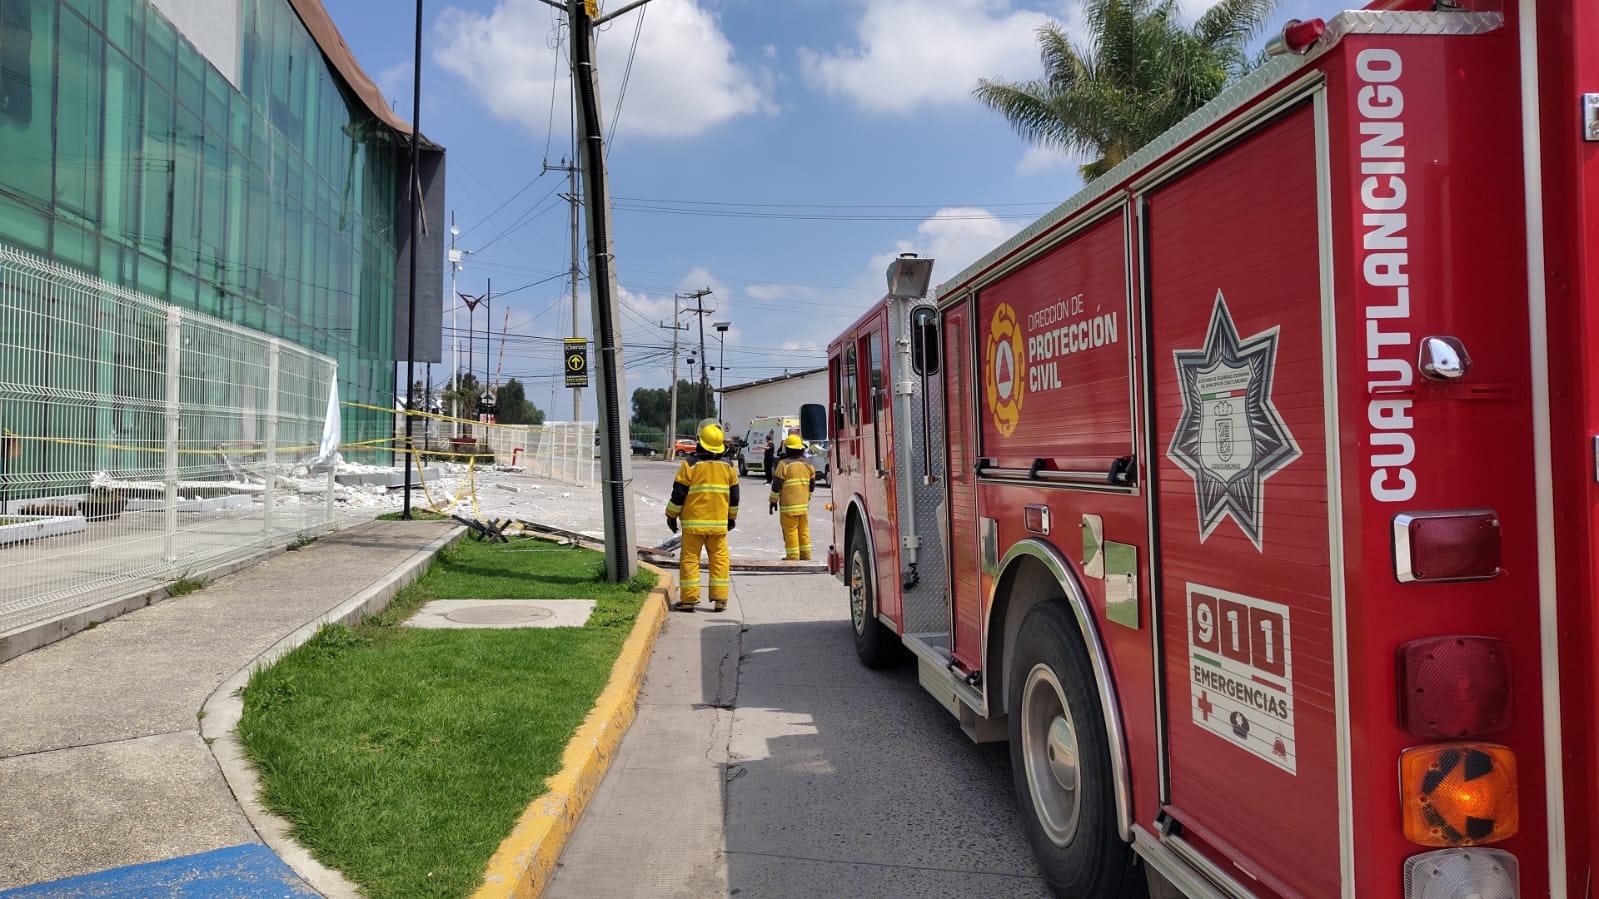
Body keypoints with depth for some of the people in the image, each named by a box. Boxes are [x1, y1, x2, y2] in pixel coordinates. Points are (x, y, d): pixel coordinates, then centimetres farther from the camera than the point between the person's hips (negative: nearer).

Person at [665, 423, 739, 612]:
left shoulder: (690, 464, -7)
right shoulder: (728, 466, 5)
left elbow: (678, 493, -6)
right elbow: (734, 495, 12)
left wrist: (672, 515, 6)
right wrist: (732, 517, 24)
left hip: (693, 522, -3)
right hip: (719, 522, 3)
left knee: (689, 558, 3)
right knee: (719, 558, 7)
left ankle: (689, 599, 2)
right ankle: (720, 599, 6)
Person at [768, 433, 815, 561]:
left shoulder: (784, 464, -11)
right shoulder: (808, 465, 7)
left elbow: (776, 485, -10)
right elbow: (812, 485, 15)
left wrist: (773, 501, 1)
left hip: (789, 505, -6)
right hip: (804, 505, 6)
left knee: (790, 531, -1)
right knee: (804, 531, 13)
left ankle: (793, 557, 1)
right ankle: (805, 556, 18)